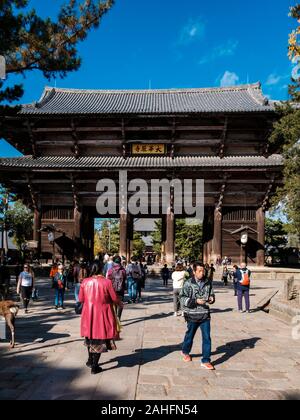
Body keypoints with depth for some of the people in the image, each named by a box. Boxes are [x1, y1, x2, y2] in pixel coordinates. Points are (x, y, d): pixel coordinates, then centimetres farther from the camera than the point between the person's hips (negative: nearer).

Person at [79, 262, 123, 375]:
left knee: (91, 335, 23)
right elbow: (114, 298, -9)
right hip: (102, 314, -3)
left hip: (89, 313, 3)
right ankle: (94, 367, 16)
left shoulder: (85, 282, -8)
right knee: (99, 338, 9)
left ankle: (90, 360, 39)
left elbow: (81, 299, 1)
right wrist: (120, 304, 12)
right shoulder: (107, 282, -17)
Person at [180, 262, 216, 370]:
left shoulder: (208, 283, 1)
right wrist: (196, 301, -24)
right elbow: (182, 298, -13)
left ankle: (206, 361, 11)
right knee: (190, 335, 17)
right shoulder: (188, 284, -11)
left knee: (207, 337, -1)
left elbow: (212, 294, 15)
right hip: (192, 315, -2)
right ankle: (185, 352, 44)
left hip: (205, 315, 2)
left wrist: (211, 299, -8)